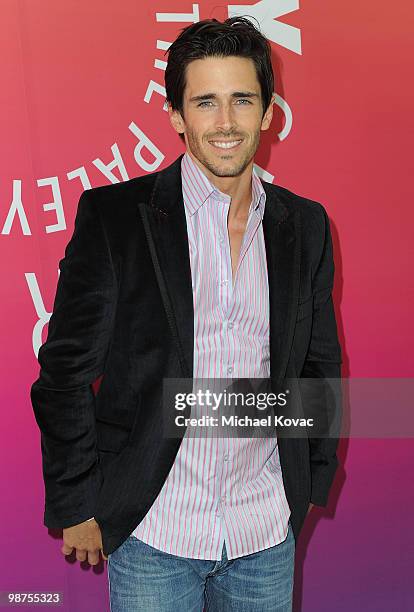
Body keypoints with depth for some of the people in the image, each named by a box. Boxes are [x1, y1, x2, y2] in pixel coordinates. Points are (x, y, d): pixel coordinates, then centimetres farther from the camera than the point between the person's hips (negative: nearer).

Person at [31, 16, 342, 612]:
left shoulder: (306, 226, 1)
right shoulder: (113, 215, -10)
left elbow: (319, 363, 10)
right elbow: (66, 371, -7)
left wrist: (313, 482, 10)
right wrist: (75, 506, -5)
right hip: (152, 532, -3)